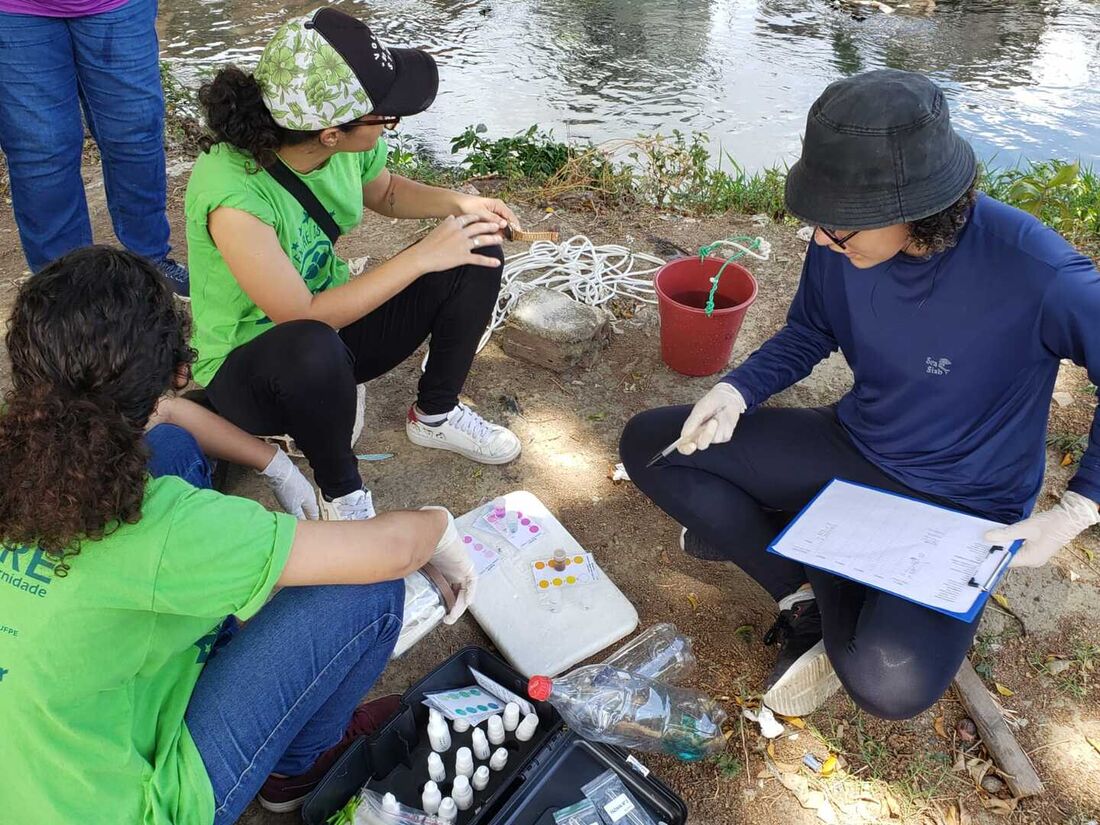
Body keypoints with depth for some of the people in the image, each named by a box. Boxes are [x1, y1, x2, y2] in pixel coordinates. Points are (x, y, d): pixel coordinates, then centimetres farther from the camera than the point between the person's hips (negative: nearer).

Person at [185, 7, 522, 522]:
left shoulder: (350, 142, -15)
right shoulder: (233, 194, -35)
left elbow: (384, 193, 8)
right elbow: (302, 316, -32)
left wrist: (455, 204, -12)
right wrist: (421, 257, -30)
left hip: (334, 321, 7)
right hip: (249, 368, -6)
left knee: (478, 253, -7)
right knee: (313, 349, -43)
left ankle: (434, 416, 10)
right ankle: (341, 491, -12)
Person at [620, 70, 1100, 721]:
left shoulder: (1033, 270, -30)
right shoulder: (841, 246, -14)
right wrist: (736, 393, -12)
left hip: (963, 507, -5)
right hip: (854, 447, 6)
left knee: (891, 684, -32)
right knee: (648, 444, -5)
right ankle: (811, 595, -5)